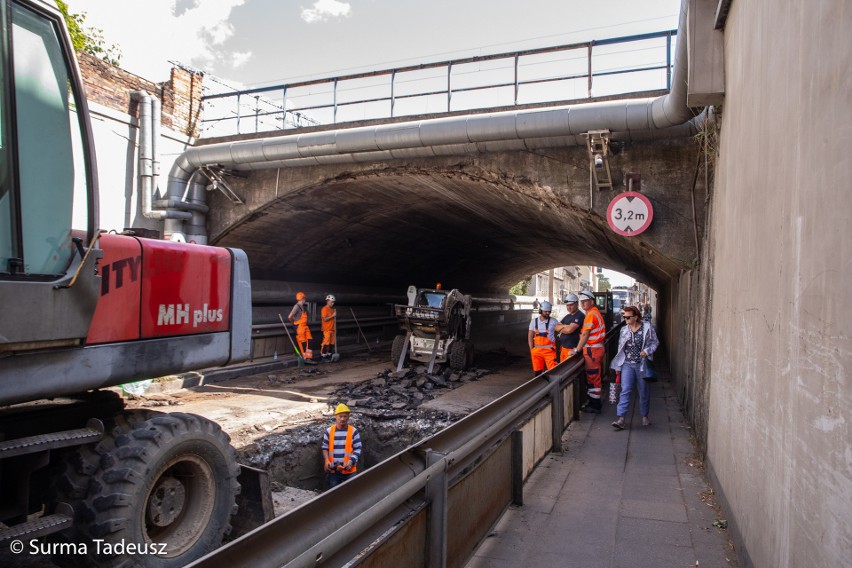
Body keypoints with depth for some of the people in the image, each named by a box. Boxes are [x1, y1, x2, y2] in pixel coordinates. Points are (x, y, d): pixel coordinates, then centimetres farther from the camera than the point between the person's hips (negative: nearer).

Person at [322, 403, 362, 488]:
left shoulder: (353, 431, -4)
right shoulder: (329, 431, 2)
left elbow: (358, 449, -3)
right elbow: (325, 448, 8)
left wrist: (351, 461, -18)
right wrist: (326, 460, -8)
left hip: (349, 470, -2)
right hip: (333, 470, 2)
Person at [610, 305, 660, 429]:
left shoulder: (647, 327, -5)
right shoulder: (624, 330, 5)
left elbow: (655, 342, 2)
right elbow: (620, 348, 11)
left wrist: (647, 351, -17)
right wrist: (618, 366, 11)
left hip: (642, 364, -1)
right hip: (627, 364, 2)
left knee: (644, 391, 10)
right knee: (625, 390, -8)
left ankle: (644, 416, 29)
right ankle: (621, 419, -11)